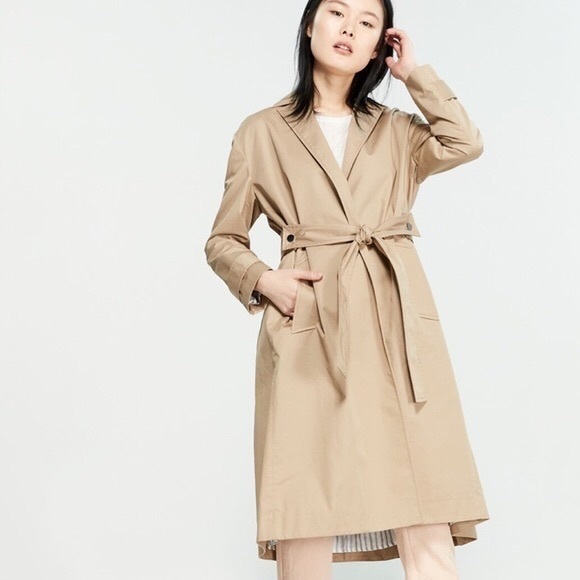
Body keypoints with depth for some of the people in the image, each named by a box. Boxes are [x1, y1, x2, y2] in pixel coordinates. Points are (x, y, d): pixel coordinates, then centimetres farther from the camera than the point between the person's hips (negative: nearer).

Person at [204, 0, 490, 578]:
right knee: (304, 517, -6)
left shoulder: (395, 130, 19)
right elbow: (223, 240, 13)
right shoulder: (262, 131, 12)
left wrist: (414, 72, 9)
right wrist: (263, 280, -6)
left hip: (396, 322, 2)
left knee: (425, 518, -5)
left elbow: (464, 143, -1)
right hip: (307, 326, -2)